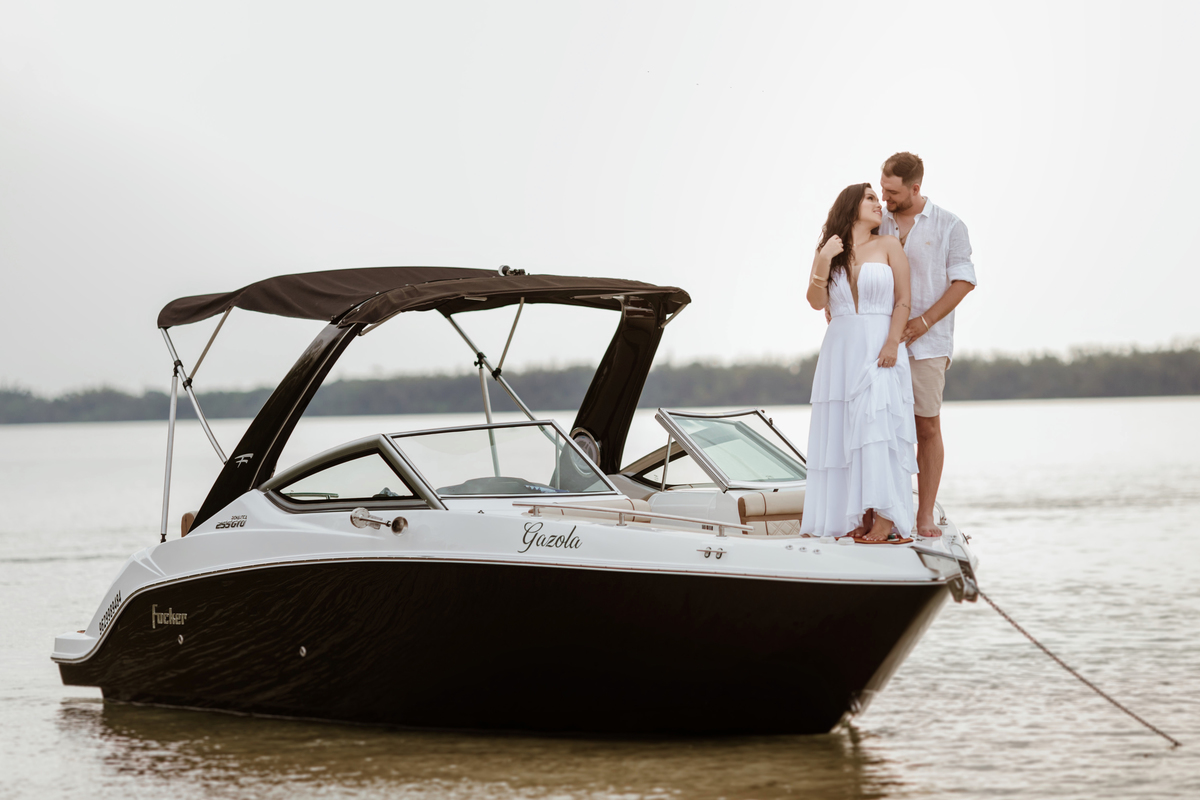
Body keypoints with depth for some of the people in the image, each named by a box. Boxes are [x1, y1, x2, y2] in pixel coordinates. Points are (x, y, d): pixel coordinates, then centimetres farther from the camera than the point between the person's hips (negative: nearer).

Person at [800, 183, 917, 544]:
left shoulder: (888, 245, 6)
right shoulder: (829, 252, 13)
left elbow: (903, 301, -1)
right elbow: (816, 302, 1)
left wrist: (892, 344, -12)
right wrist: (823, 262, -12)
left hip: (879, 348, -3)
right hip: (840, 349, 3)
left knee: (878, 426, -14)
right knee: (842, 430, -1)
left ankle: (887, 520, -18)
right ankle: (859, 516, 2)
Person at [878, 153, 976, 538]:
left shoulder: (948, 226, 2)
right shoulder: (877, 225, 11)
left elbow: (963, 280, -2)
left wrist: (925, 321, -11)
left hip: (925, 343, -3)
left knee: (927, 426, 0)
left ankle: (926, 515, 4)